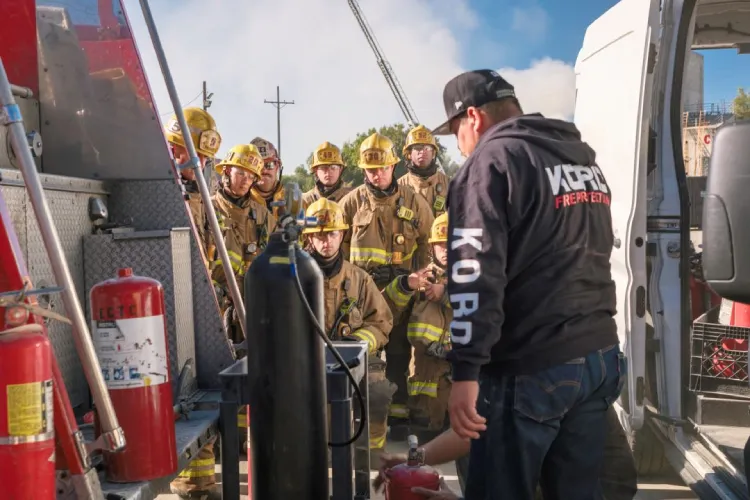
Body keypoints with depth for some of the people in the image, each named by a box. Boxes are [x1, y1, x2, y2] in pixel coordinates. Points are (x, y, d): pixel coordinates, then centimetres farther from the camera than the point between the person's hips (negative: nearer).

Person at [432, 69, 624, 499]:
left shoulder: (492, 160, -9)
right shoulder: (584, 156, 16)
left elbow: (475, 274, -19)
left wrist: (466, 371, -19)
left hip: (531, 367, -8)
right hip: (602, 355, 8)